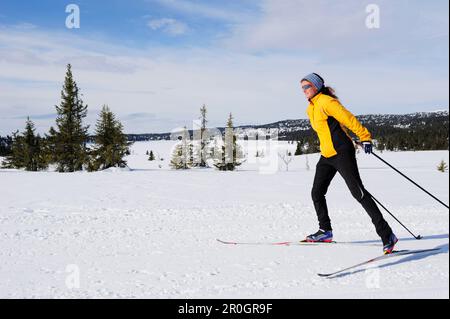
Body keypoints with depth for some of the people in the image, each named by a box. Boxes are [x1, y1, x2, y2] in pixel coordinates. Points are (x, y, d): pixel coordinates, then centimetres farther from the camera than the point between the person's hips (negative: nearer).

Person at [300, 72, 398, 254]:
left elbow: (348, 119, -16)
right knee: (316, 193, 12)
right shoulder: (310, 109, 16)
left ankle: (386, 235, -13)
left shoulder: (326, 102, -12)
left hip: (342, 153, -10)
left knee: (358, 193, -14)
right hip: (326, 156, 10)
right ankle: (325, 231, 28)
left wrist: (364, 137, -19)